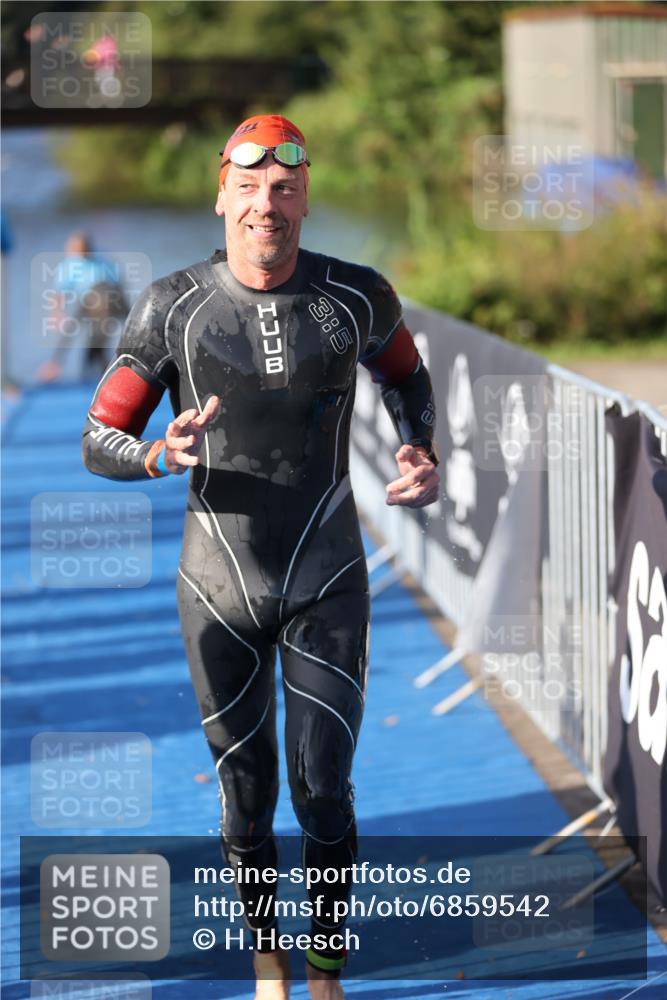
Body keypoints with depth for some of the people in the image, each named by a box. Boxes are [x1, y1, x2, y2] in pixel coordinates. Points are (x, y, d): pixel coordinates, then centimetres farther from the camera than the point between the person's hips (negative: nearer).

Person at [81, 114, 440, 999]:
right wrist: (159, 456, -25)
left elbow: (406, 373, 17)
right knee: (246, 802, 8)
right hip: (220, 586, 0)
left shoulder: (357, 298, -6)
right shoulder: (173, 308, -8)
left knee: (323, 793, -5)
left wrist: (421, 455, -1)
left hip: (327, 584, 0)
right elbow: (98, 442, -4)